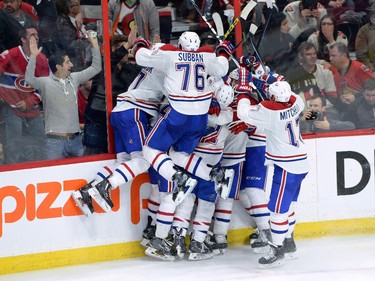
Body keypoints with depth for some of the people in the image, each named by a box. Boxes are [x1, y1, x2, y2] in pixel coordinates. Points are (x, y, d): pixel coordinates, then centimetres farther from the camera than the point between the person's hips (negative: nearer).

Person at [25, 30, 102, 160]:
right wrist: (33, 57, -32)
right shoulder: (46, 83, -5)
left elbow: (95, 68, 16)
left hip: (76, 139, 5)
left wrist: (95, 45, 10)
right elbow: (29, 79, -24)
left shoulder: (74, 78, 9)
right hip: (55, 141, -5)